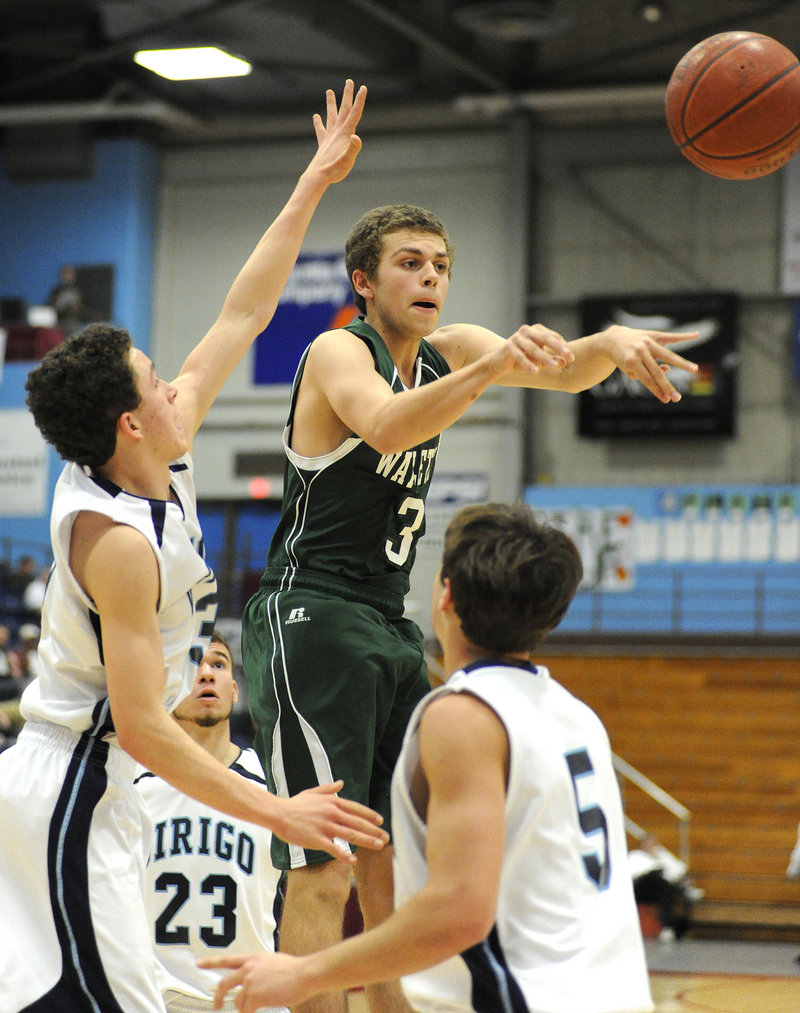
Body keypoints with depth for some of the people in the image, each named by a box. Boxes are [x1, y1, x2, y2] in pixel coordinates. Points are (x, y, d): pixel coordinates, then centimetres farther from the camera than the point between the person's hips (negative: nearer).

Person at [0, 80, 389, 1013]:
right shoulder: (120, 541, -22)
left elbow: (240, 318, 12)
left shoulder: (154, 464, 3)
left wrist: (314, 185, 15)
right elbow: (140, 727, -24)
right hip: (76, 794, -10)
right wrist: (275, 812, -22)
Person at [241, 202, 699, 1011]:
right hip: (311, 618, -8)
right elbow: (385, 426, -33)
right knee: (323, 871, -13)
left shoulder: (448, 352, 10)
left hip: (389, 627, 8)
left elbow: (564, 371, -3)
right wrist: (491, 367, -48)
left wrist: (608, 344, -27)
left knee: (399, 868, 11)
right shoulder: (338, 352, -11)